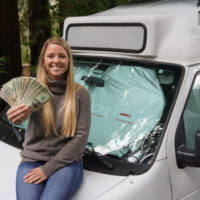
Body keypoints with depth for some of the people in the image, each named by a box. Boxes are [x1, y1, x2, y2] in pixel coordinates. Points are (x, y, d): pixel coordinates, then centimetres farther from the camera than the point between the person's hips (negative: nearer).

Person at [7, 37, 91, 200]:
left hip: (66, 162, -1)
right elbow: (24, 110, -24)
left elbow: (81, 136, -5)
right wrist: (17, 116, -50)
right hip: (32, 160, 1)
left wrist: (49, 168, -11)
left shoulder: (80, 93, -1)